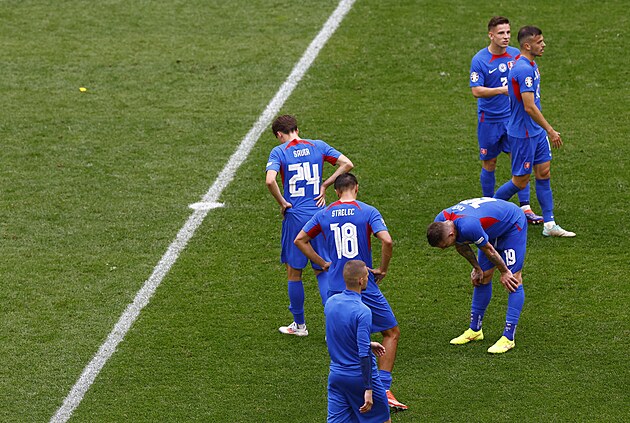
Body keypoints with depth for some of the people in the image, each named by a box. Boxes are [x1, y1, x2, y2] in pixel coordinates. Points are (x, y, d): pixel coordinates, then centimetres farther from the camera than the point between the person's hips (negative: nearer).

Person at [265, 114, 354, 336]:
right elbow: (347, 164, 2)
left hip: (295, 217, -3)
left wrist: (282, 203, -7)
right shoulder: (318, 146, 6)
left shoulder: (279, 152, -5)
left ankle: (299, 324, 20)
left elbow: (270, 180, -21)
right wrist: (324, 186, 4)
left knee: (294, 272, 11)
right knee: (322, 271, 10)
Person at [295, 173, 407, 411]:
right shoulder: (367, 212, -7)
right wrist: (383, 269, -5)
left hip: (336, 289, 4)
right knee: (392, 333, 10)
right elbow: (386, 241, -20)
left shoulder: (324, 215, 4)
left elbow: (300, 240, 13)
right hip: (365, 287, -4)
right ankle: (384, 390, -1)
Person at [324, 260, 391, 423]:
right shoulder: (363, 312, -21)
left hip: (336, 374, 6)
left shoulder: (331, 302, 0)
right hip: (360, 376, -6)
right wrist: (368, 389, -20)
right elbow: (363, 354, -23)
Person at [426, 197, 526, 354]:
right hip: (493, 230, 8)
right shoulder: (440, 222, -17)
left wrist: (504, 272, -10)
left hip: (513, 226, -8)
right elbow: (461, 245, 4)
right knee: (482, 278, 10)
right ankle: (475, 330, 22)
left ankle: (508, 338, -14)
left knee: (513, 280, -13)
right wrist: (477, 268, 9)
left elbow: (488, 250, -25)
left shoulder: (468, 227, -42)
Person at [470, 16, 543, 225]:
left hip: (513, 117, 3)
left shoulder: (516, 55, 2)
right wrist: (501, 90, -28)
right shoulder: (479, 60, -11)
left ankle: (525, 207, -1)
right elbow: (476, 91, -17)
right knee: (489, 165, 7)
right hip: (489, 120, -3)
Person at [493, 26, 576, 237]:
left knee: (543, 174, 8)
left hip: (536, 132, 10)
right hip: (523, 134, -10)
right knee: (520, 181, 0)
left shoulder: (530, 65, 9)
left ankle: (549, 224, 10)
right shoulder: (524, 69, -24)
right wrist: (550, 130, -22)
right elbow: (529, 107, -28)